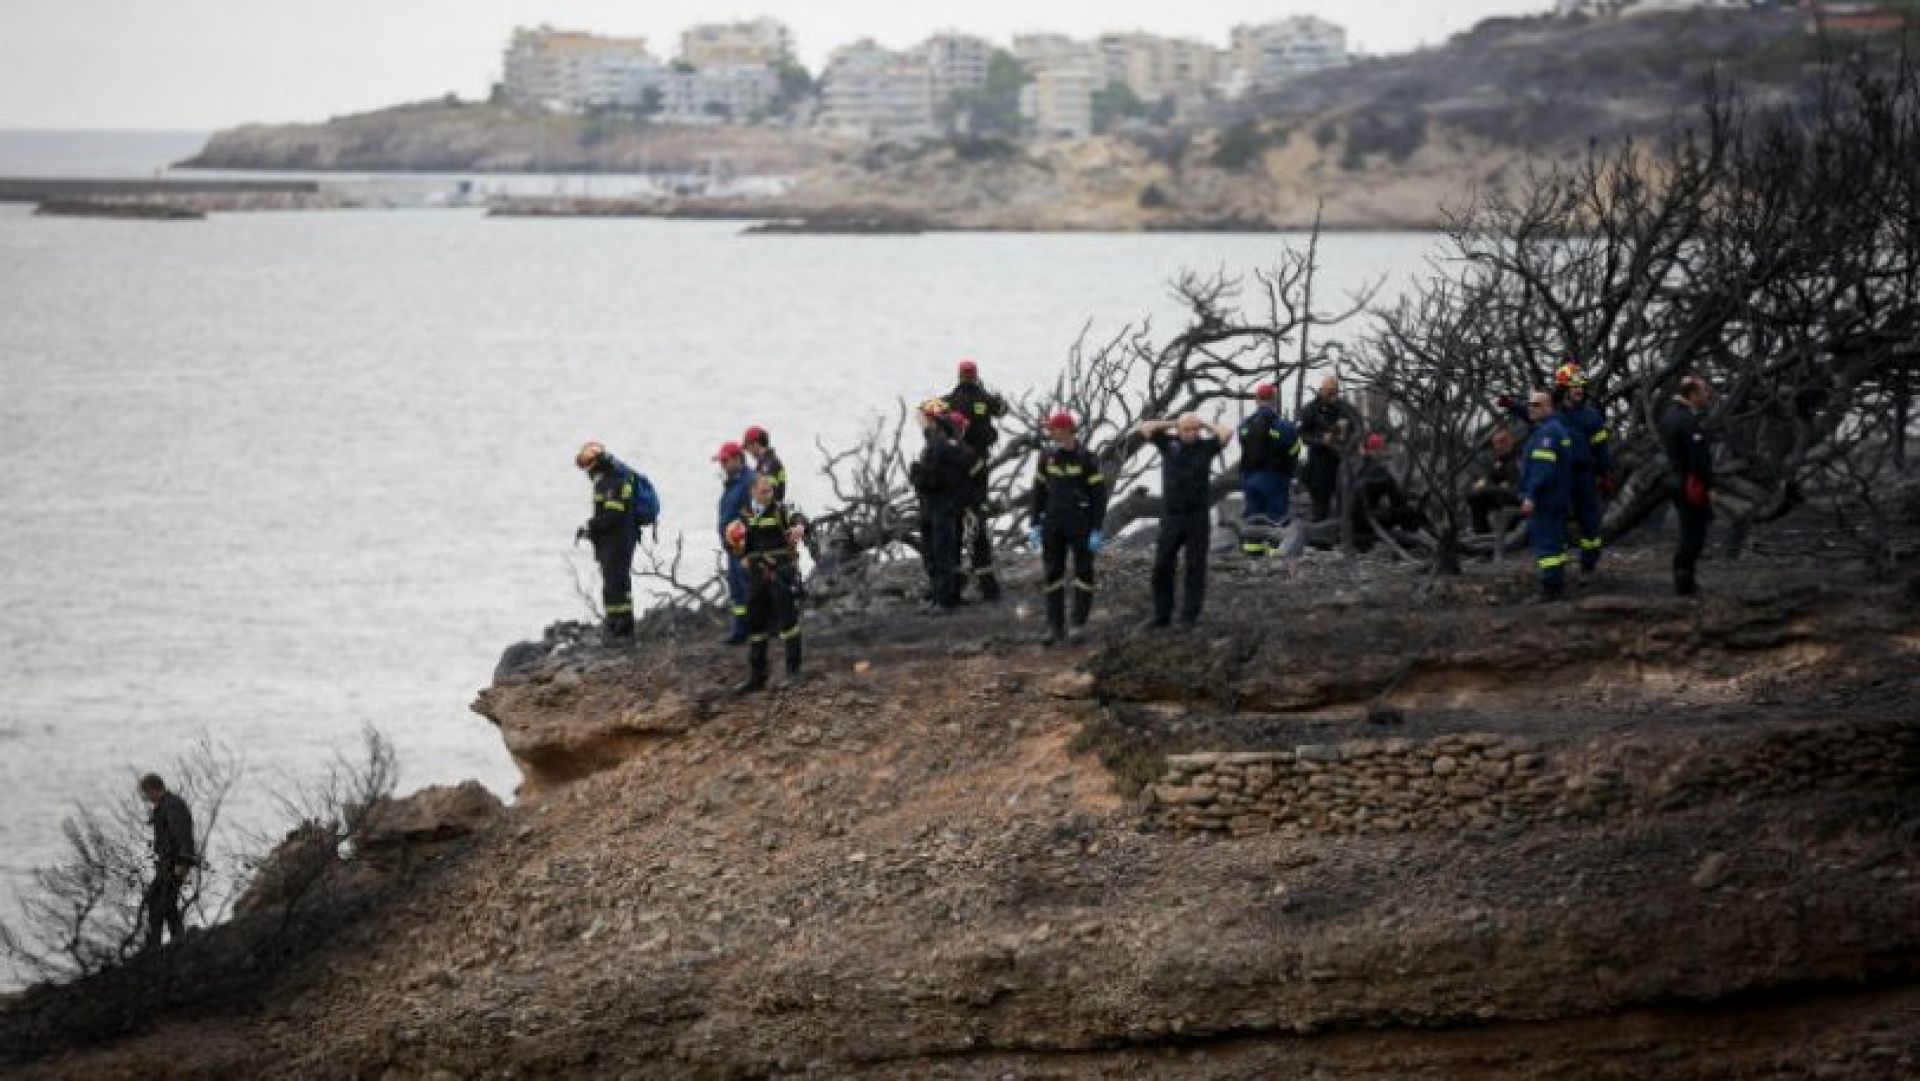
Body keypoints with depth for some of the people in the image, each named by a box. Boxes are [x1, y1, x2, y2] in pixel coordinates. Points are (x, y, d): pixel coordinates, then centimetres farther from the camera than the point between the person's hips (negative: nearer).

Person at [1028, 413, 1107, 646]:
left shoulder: (1087, 460, -10)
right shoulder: (1047, 457, 3)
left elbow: (1099, 497, -9)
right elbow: (1039, 492, 10)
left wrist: (1096, 531, -13)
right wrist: (1035, 525, 6)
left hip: (1081, 525, -4)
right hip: (1053, 526, 4)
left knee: (1083, 574, 2)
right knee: (1053, 574, 3)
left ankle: (1078, 626, 10)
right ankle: (1055, 628, 8)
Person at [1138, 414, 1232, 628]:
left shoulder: (1206, 446, 1)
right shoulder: (1169, 443, 3)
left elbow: (1228, 432, -12)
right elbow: (1145, 429, -3)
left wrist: (1204, 428, 1)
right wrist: (1172, 424, 2)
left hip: (1198, 517, -1)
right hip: (1170, 516, 1)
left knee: (1195, 568, 1)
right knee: (1162, 566, 1)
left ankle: (1190, 616, 9)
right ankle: (1162, 615, 10)